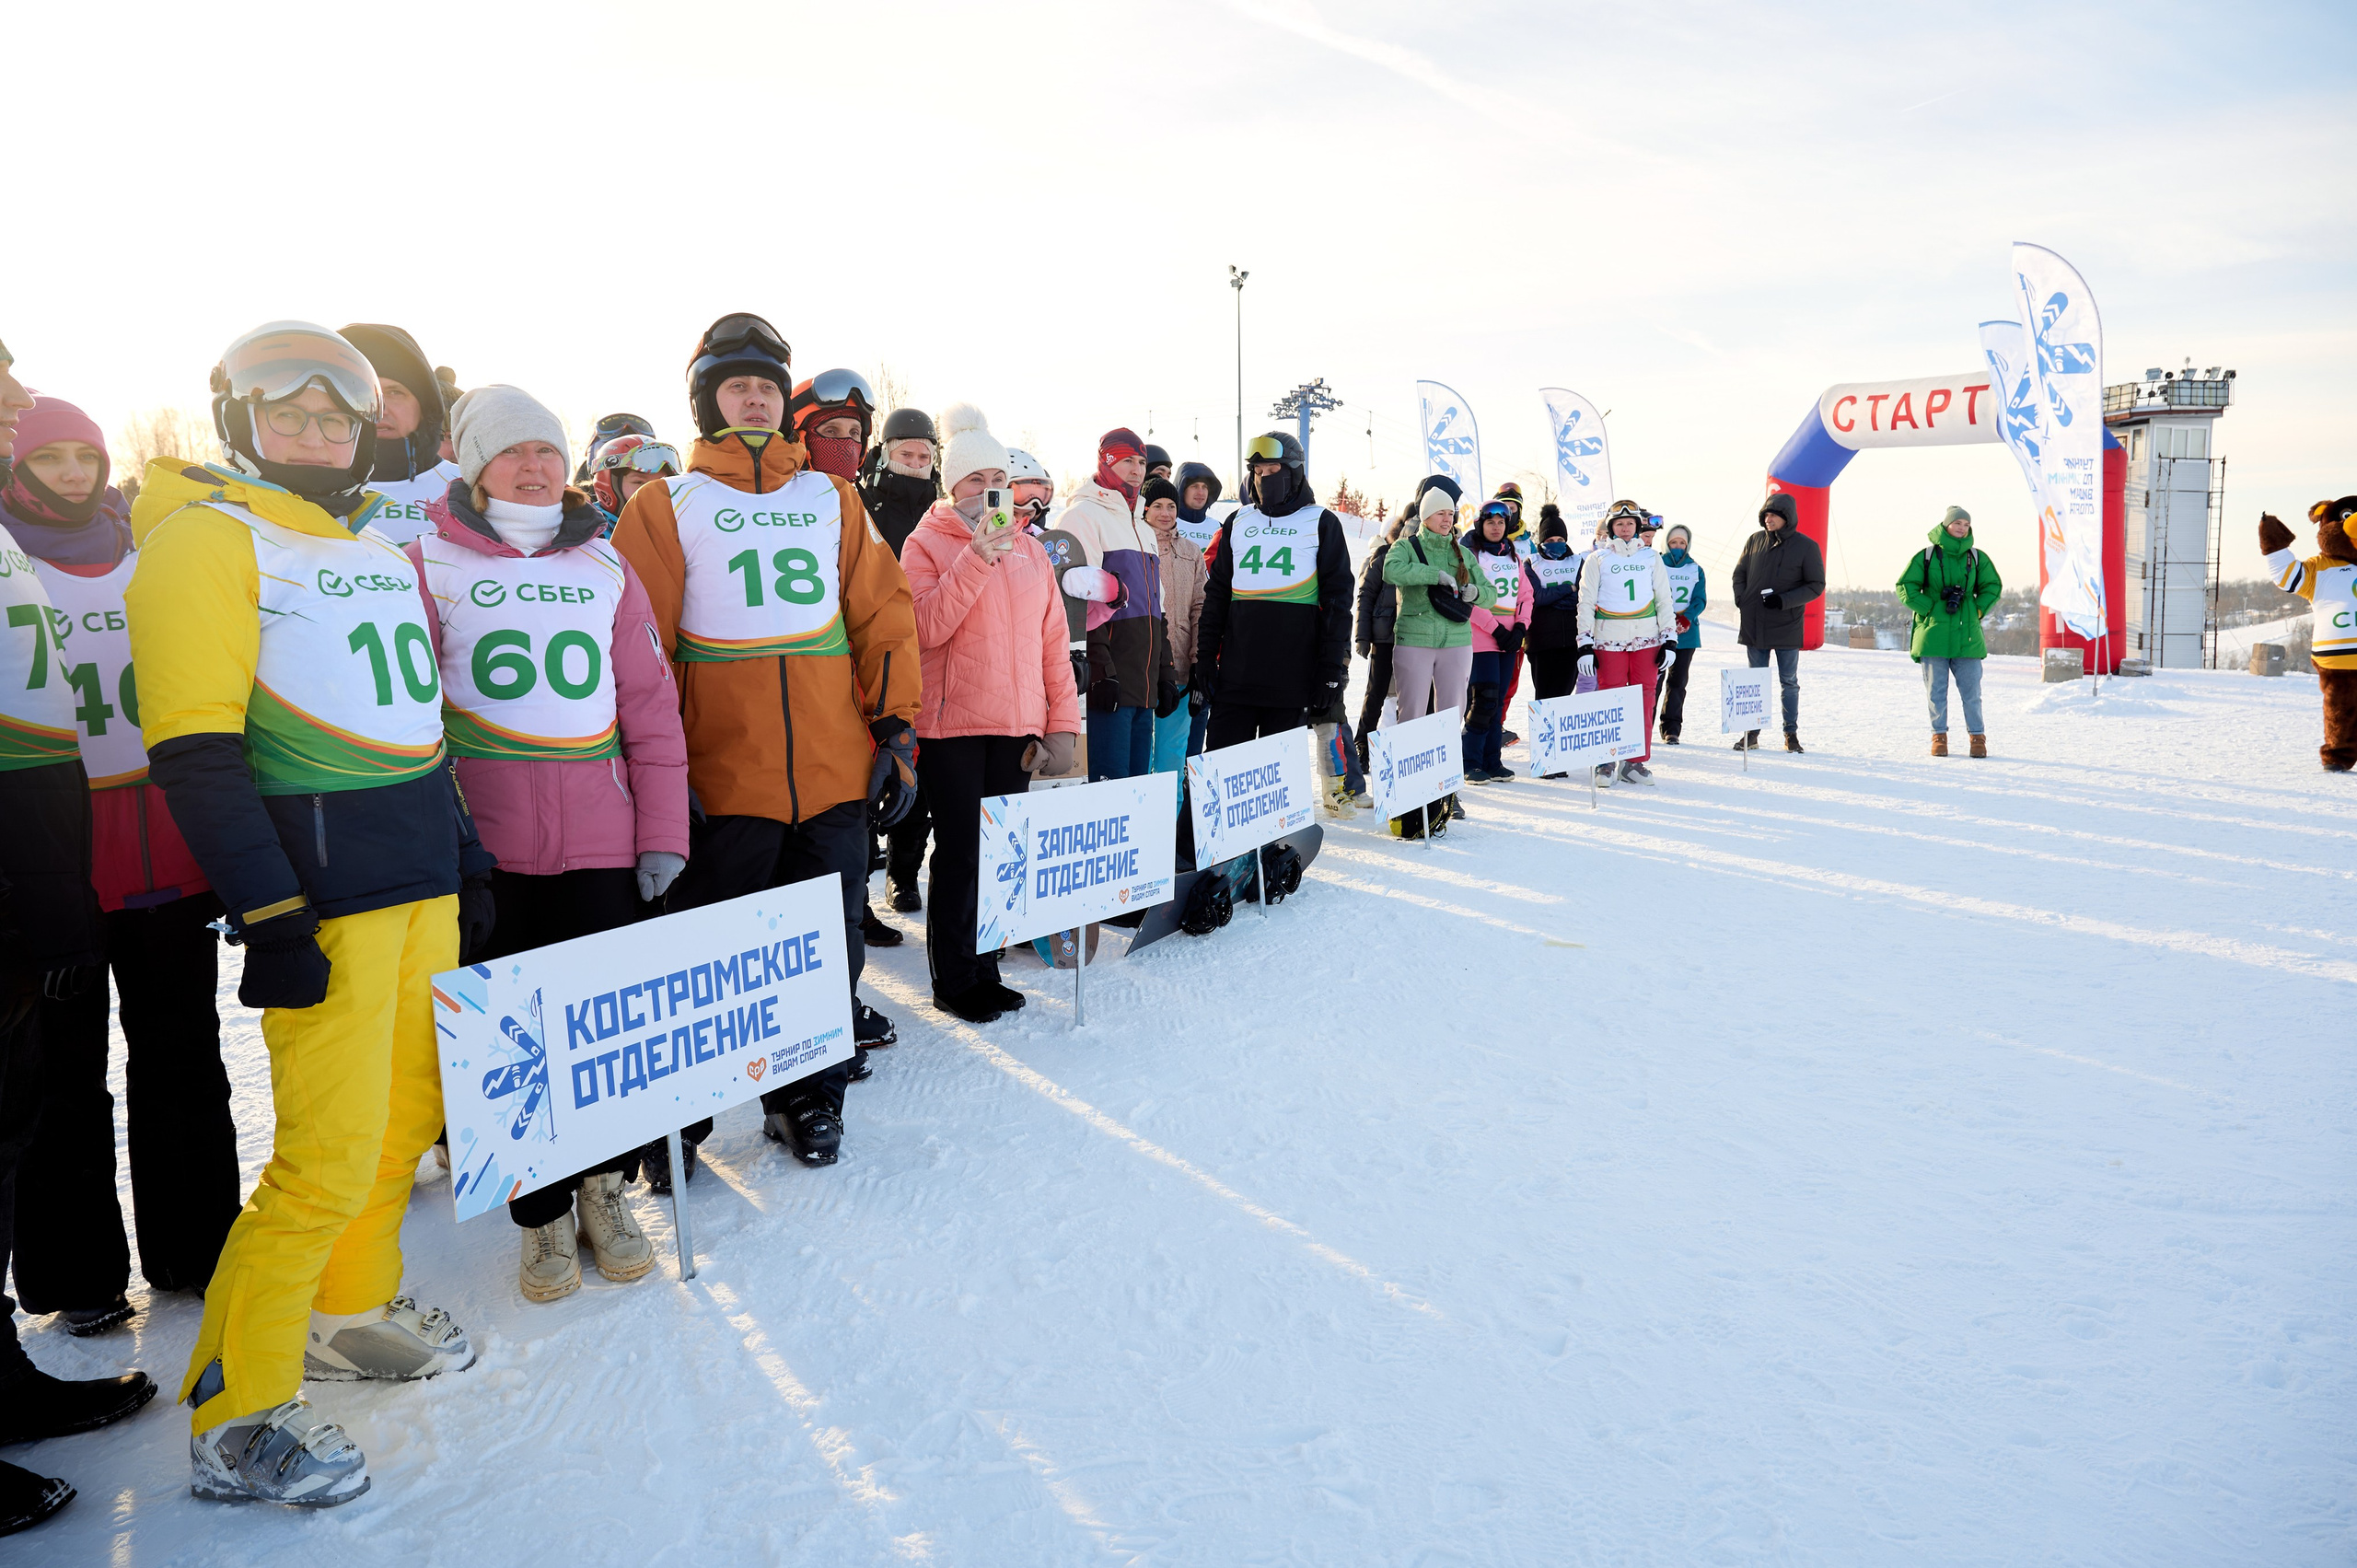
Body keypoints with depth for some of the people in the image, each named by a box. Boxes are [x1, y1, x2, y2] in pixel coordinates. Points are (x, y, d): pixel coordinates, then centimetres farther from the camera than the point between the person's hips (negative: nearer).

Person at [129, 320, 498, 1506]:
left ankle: (348, 1312, 34)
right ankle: (230, 1422, 8)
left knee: (408, 1113, 15)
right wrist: (269, 915, -19)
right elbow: (195, 750, -14)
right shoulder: (205, 537, -7)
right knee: (328, 1157, -7)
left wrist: (465, 853, 21)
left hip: (424, 875, 8)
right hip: (322, 892, -8)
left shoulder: (374, 541, 18)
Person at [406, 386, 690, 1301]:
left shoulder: (604, 566, 12)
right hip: (487, 848, -2)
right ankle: (543, 1216, 20)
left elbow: (650, 706, 10)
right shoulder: (430, 564, 4)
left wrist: (662, 834, 4)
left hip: (604, 845, 2)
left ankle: (603, 1188, 25)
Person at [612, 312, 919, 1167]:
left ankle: (810, 1098, 25)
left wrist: (896, 728, 4)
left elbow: (883, 614, 11)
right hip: (723, 778, -3)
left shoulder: (833, 498, 13)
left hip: (836, 773, 3)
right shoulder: (666, 507, 5)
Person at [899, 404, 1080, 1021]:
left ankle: (985, 970, 21)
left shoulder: (1028, 548, 14)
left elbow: (1052, 640, 12)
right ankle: (953, 981, 12)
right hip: (953, 724, -4)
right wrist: (977, 559, -20)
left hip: (1017, 725, 5)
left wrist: (1062, 722, 6)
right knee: (960, 851, -1)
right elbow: (926, 628, -15)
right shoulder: (925, 543, 1)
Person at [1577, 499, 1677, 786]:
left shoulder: (1651, 557, 13)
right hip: (1609, 641, -2)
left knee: (1644, 700, 2)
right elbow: (1586, 603, 4)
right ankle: (1605, 761, 5)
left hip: (1647, 640, 2)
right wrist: (1585, 644, -3)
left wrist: (1670, 639, 7)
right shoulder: (1598, 560, 6)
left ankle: (1636, 761, 9)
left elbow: (1664, 600, 14)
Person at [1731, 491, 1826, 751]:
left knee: (1789, 682, 6)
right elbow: (1738, 574, 15)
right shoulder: (1755, 541, 4)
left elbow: (1816, 585, -4)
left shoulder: (1806, 546, -5)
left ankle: (1791, 734, 14)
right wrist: (1741, 601, -2)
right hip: (1754, 625, 3)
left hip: (1787, 626, -3)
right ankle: (1751, 734, 14)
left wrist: (1784, 600, -17)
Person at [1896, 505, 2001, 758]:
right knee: (1936, 691, 4)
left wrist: (1977, 609, 2)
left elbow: (1993, 586, 17)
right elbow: (1905, 586, 1)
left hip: (1967, 637, 1)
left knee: (1971, 691, 2)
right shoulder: (1926, 556, 2)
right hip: (1933, 635, -1)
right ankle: (1939, 736, 15)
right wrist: (1930, 608, -7)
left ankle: (1977, 736, 13)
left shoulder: (1976, 557, 9)